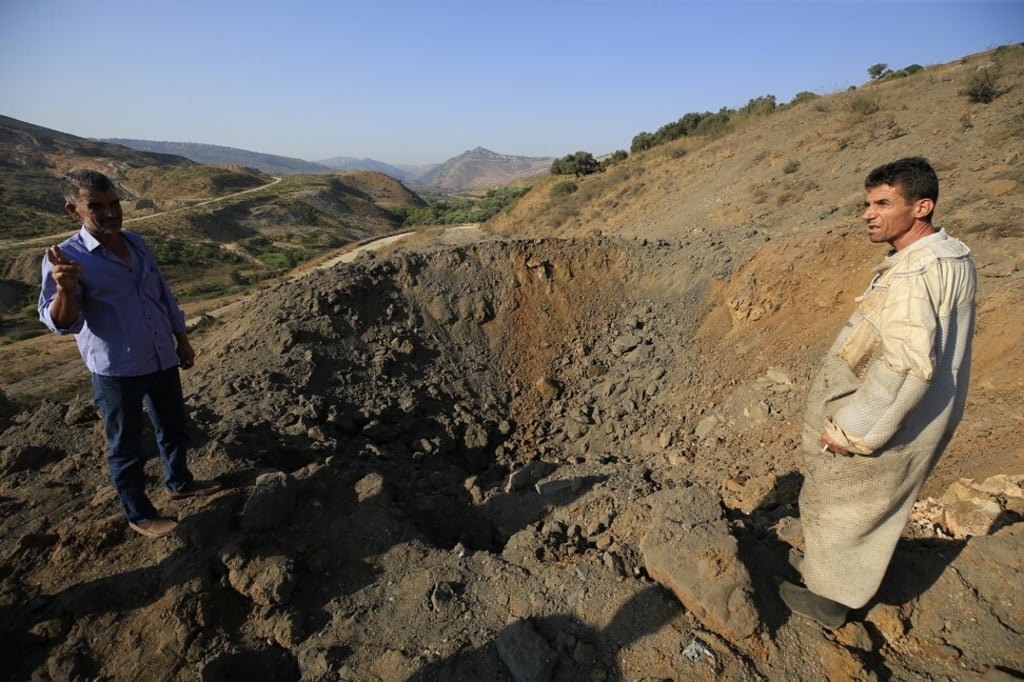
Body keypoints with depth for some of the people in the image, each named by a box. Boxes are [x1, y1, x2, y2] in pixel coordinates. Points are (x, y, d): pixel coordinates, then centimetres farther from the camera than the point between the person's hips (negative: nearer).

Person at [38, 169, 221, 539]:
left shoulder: (136, 242, 3)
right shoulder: (65, 258, -15)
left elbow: (164, 295, 13)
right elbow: (61, 323, -25)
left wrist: (182, 340, 15)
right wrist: (66, 288, -45)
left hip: (162, 360, 6)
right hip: (116, 372, -6)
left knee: (174, 428, 21)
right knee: (126, 447, 10)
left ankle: (179, 483, 44)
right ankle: (139, 514, 28)